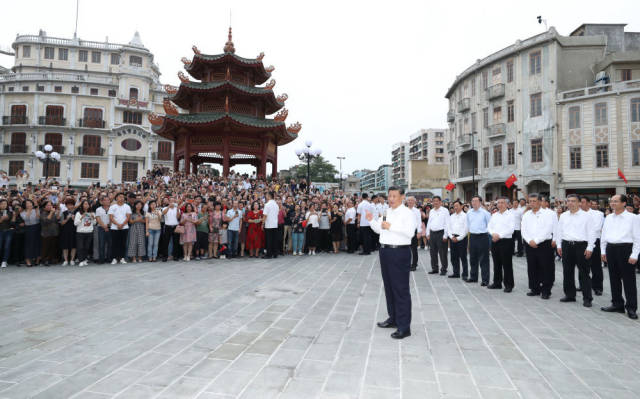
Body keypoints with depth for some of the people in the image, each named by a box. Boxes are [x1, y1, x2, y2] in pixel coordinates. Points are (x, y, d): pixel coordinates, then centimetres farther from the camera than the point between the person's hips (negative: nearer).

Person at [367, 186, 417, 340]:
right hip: (385, 251, 8)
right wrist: (372, 221, 5)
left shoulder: (407, 213, -9)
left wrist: (391, 226, -21)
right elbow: (379, 229, 22)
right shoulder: (386, 212, 14)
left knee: (401, 289, -5)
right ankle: (393, 318, 33)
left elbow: (410, 233, -21)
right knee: (389, 287, 17)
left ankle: (404, 326, 3)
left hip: (400, 253, -8)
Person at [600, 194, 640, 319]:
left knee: (628, 280, 0)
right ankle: (617, 304, 24)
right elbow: (604, 235, 16)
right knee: (614, 278, 12)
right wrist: (603, 251, 11)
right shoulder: (608, 218, 11)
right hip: (610, 248, 6)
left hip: (626, 249, -5)